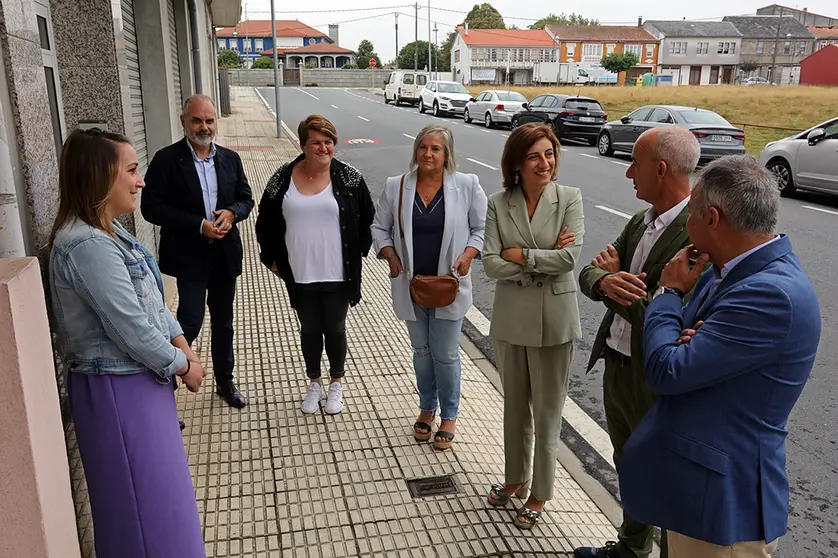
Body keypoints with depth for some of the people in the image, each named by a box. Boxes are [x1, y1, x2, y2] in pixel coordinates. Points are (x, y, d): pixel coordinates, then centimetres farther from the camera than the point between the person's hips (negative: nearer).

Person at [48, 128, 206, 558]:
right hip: (117, 388, -10)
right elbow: (132, 328, -25)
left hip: (136, 378, 10)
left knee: (154, 485, 25)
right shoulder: (88, 246, -26)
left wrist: (182, 344, 1)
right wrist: (183, 365, -11)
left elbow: (151, 298, 11)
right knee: (142, 494, 7)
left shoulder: (107, 231, 6)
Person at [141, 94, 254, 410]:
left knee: (223, 322, 15)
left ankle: (225, 381, 31)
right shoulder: (166, 159, -8)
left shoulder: (230, 158, 5)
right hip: (189, 256, -5)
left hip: (225, 254, 5)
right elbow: (151, 208, -13)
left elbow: (246, 198, 11)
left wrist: (232, 213, -13)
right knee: (190, 322, -8)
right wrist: (199, 225, -20)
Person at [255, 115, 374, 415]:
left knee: (335, 330, 12)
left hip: (338, 275, -1)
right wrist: (272, 258, 7)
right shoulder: (283, 178, -3)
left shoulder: (349, 177, -7)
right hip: (300, 275, 2)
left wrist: (359, 251, 3)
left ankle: (336, 383, 34)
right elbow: (266, 222, 8)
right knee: (309, 330, 15)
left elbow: (367, 219, 4)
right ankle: (314, 383, 36)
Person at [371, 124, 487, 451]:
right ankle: (427, 409, 36)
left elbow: (482, 228, 1)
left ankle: (449, 416, 25)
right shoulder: (396, 187, -1)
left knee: (445, 355, 5)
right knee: (422, 350, 17)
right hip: (411, 286, 2)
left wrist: (467, 255, -14)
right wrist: (390, 256, -7)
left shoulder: (467, 186, -6)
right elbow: (380, 227, 8)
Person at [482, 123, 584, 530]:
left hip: (554, 319, -3)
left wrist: (519, 255, -13)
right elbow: (491, 265, -10)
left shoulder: (570, 199, -7)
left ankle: (540, 494, 28)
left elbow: (570, 256, -18)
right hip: (511, 317, 3)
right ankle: (516, 477, 40)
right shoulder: (498, 204, -3)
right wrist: (544, 259, -15)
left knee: (547, 411, 10)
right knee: (514, 404, 19)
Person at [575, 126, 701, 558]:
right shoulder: (640, 222, 4)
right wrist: (605, 281, -19)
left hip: (655, 385, -9)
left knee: (665, 485, 12)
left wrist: (614, 278, -23)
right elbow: (589, 275, 0)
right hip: (615, 367, 9)